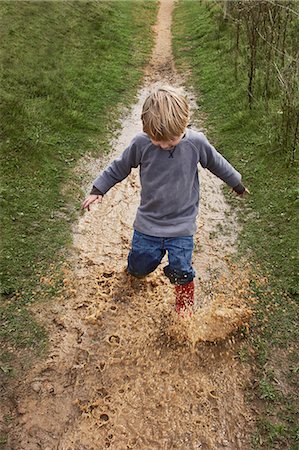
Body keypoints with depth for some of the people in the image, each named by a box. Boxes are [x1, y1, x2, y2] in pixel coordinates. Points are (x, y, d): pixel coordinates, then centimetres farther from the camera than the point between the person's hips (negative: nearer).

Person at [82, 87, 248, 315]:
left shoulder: (197, 142, -13)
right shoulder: (141, 143, -15)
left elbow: (217, 164, 6)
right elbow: (120, 167, 2)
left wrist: (237, 184, 19)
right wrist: (98, 189, 6)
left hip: (182, 225, -1)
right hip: (148, 221, 1)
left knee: (180, 271, -1)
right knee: (139, 267, 10)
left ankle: (185, 303, 32)